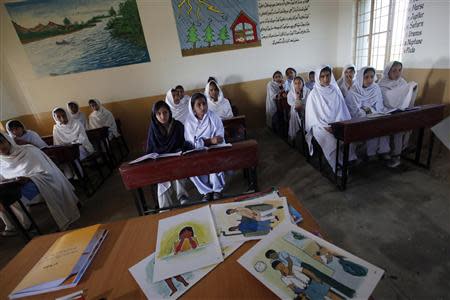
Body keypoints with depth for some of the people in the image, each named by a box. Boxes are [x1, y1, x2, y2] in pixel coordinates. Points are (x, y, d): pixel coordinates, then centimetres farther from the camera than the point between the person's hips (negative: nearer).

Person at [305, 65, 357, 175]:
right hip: (320, 125, -3)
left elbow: (341, 109, 8)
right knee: (332, 141, -28)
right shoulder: (314, 93, -2)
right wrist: (326, 127, -16)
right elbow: (313, 114, -7)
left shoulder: (335, 91, 9)